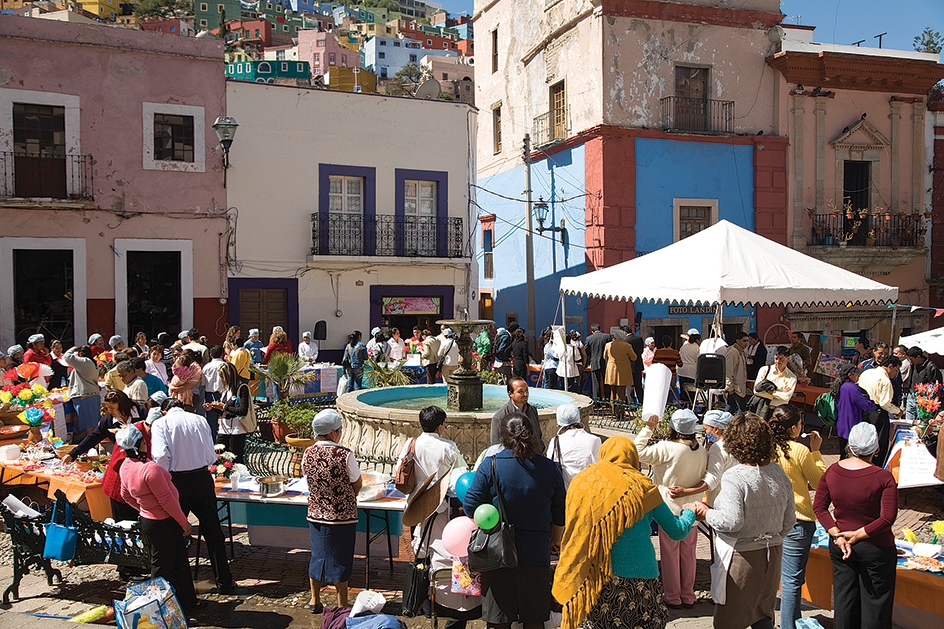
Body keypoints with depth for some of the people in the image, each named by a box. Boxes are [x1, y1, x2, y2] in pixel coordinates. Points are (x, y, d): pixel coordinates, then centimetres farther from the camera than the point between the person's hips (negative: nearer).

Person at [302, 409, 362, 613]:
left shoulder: (308, 454, -5)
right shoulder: (344, 454, -17)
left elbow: (308, 479, 8)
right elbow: (357, 483, -7)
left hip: (315, 514, 4)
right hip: (342, 515, -4)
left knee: (318, 555, 17)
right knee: (340, 558, 8)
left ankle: (314, 601, 29)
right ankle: (342, 604, 19)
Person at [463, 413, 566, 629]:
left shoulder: (491, 465, -9)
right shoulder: (550, 469, 0)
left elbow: (470, 507, -8)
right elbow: (559, 515, 8)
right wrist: (555, 540, 26)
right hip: (536, 554, 2)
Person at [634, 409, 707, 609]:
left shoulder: (666, 448, -20)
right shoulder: (701, 451, -1)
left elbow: (639, 452, -16)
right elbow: (704, 479, 10)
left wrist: (648, 428, -11)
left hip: (670, 509, -5)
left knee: (670, 553, 7)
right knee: (688, 553, 15)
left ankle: (673, 597, 16)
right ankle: (688, 596, 25)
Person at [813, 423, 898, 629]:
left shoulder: (832, 471, -5)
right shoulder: (884, 477, -17)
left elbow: (819, 506, -2)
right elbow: (888, 518, -20)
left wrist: (838, 535, -6)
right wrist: (857, 535, -14)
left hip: (839, 548, 4)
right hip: (875, 548, -4)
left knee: (844, 598, 16)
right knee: (875, 602, 10)